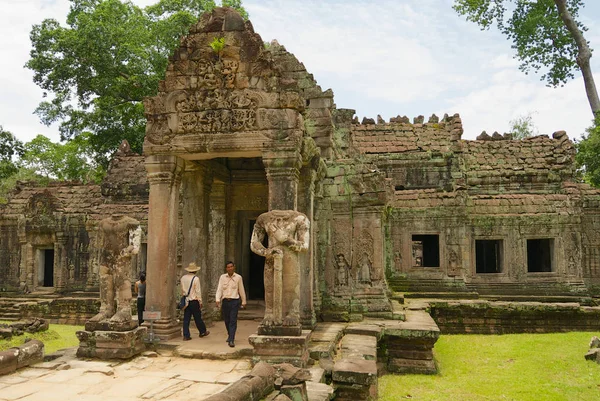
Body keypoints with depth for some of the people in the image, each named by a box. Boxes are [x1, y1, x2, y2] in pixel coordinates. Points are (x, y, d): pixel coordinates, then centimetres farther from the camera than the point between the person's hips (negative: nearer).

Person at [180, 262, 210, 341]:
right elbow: (198, 291, -12)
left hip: (186, 300, 5)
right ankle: (203, 331, 25)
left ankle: (186, 335, 6)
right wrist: (200, 302, -6)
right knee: (198, 317, 9)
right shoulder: (196, 279, -14)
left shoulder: (183, 278, 3)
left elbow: (182, 289, 12)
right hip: (194, 301, -5)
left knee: (186, 318, 6)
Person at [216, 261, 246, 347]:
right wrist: (218, 300, -13)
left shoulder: (238, 277, 2)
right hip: (225, 301, 3)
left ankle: (231, 340, -10)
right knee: (226, 320, 12)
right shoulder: (222, 277, 5)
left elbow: (241, 290, 9)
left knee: (233, 321, -9)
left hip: (234, 301, -2)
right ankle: (230, 335, 36)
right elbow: (219, 289, 1)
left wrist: (243, 301, 13)